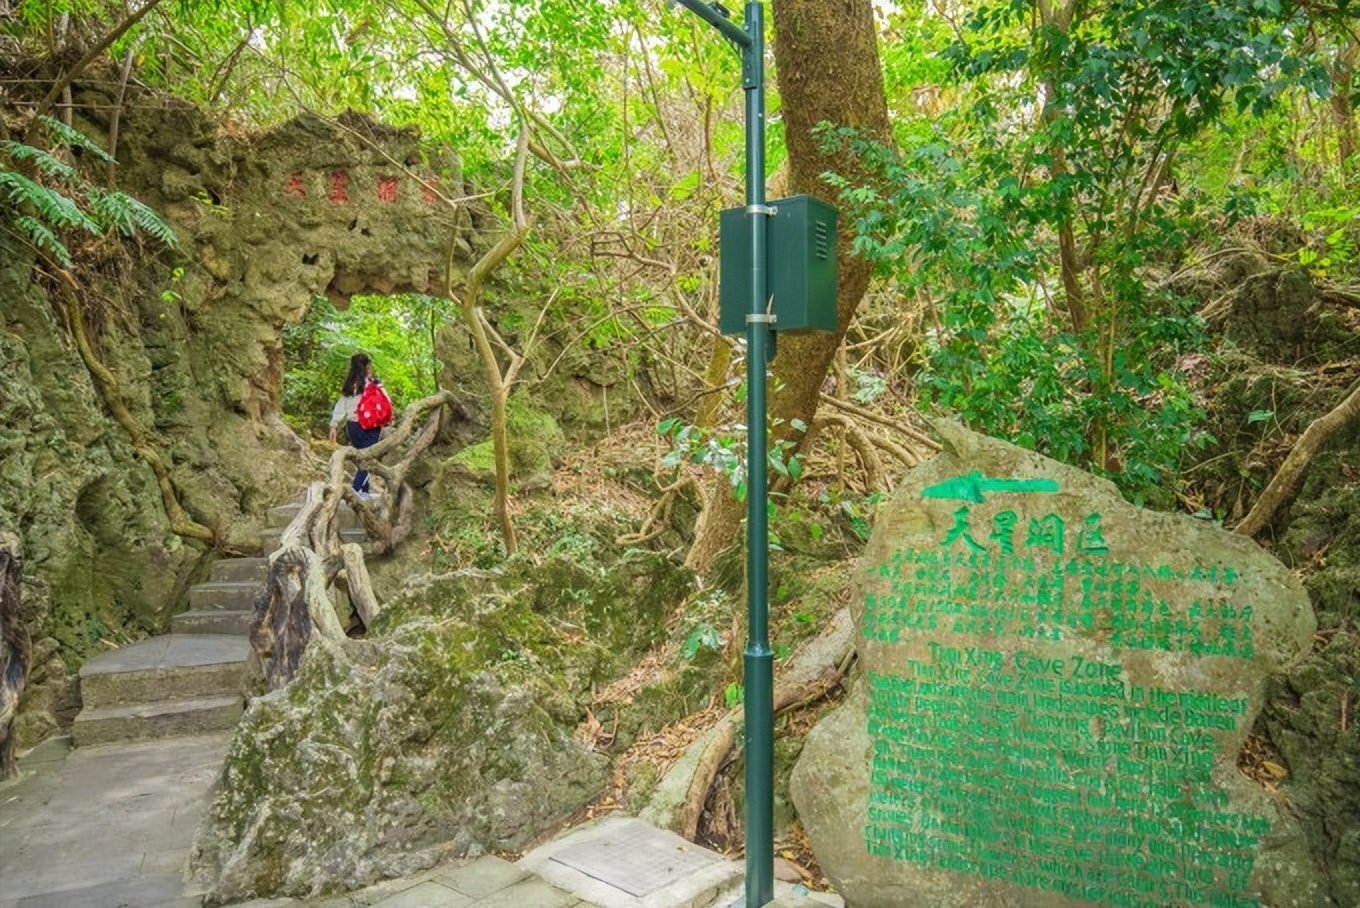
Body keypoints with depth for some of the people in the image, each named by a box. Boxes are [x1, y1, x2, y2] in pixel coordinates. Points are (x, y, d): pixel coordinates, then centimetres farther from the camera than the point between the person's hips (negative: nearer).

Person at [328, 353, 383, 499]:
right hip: (369, 426, -6)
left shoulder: (348, 386, 8)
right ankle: (356, 489, -16)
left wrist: (334, 425, 11)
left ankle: (364, 491, 19)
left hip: (352, 426, 6)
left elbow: (340, 406, 8)